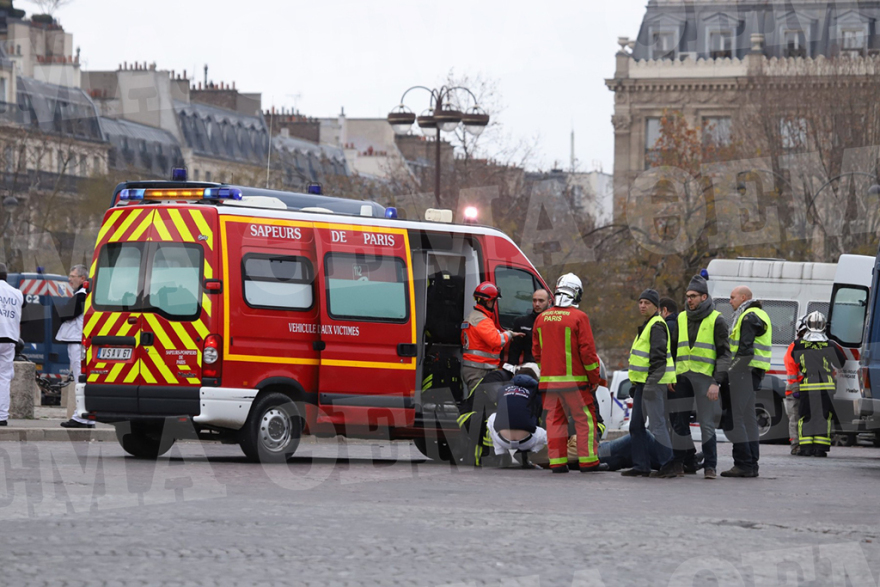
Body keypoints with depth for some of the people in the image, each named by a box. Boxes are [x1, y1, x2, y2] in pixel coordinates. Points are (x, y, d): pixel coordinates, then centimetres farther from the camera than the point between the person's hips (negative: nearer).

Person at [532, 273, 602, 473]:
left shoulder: (542, 319, 8)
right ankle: (587, 460, 1)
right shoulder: (579, 317, -9)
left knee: (555, 419, 9)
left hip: (549, 379, 5)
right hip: (574, 380, -5)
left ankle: (557, 461, 7)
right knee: (584, 419, 3)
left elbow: (536, 351, 15)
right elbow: (587, 351, -10)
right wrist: (594, 378, -1)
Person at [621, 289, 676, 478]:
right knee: (636, 425, 11)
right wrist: (636, 383, 26)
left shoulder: (657, 325, -13)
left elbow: (659, 357, -19)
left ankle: (668, 465, -11)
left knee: (657, 424, -11)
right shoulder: (647, 325, 20)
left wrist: (651, 383, -23)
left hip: (653, 382, -11)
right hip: (642, 382, 11)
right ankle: (641, 466, 15)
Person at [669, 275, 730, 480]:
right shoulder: (681, 319, 14)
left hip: (704, 376, -5)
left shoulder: (716, 320, -2)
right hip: (682, 376, 5)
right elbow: (673, 349, 21)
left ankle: (710, 466, -2)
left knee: (707, 423, -6)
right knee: (679, 421, 6)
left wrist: (717, 382, -13)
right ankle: (681, 462, 15)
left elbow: (724, 353, -5)